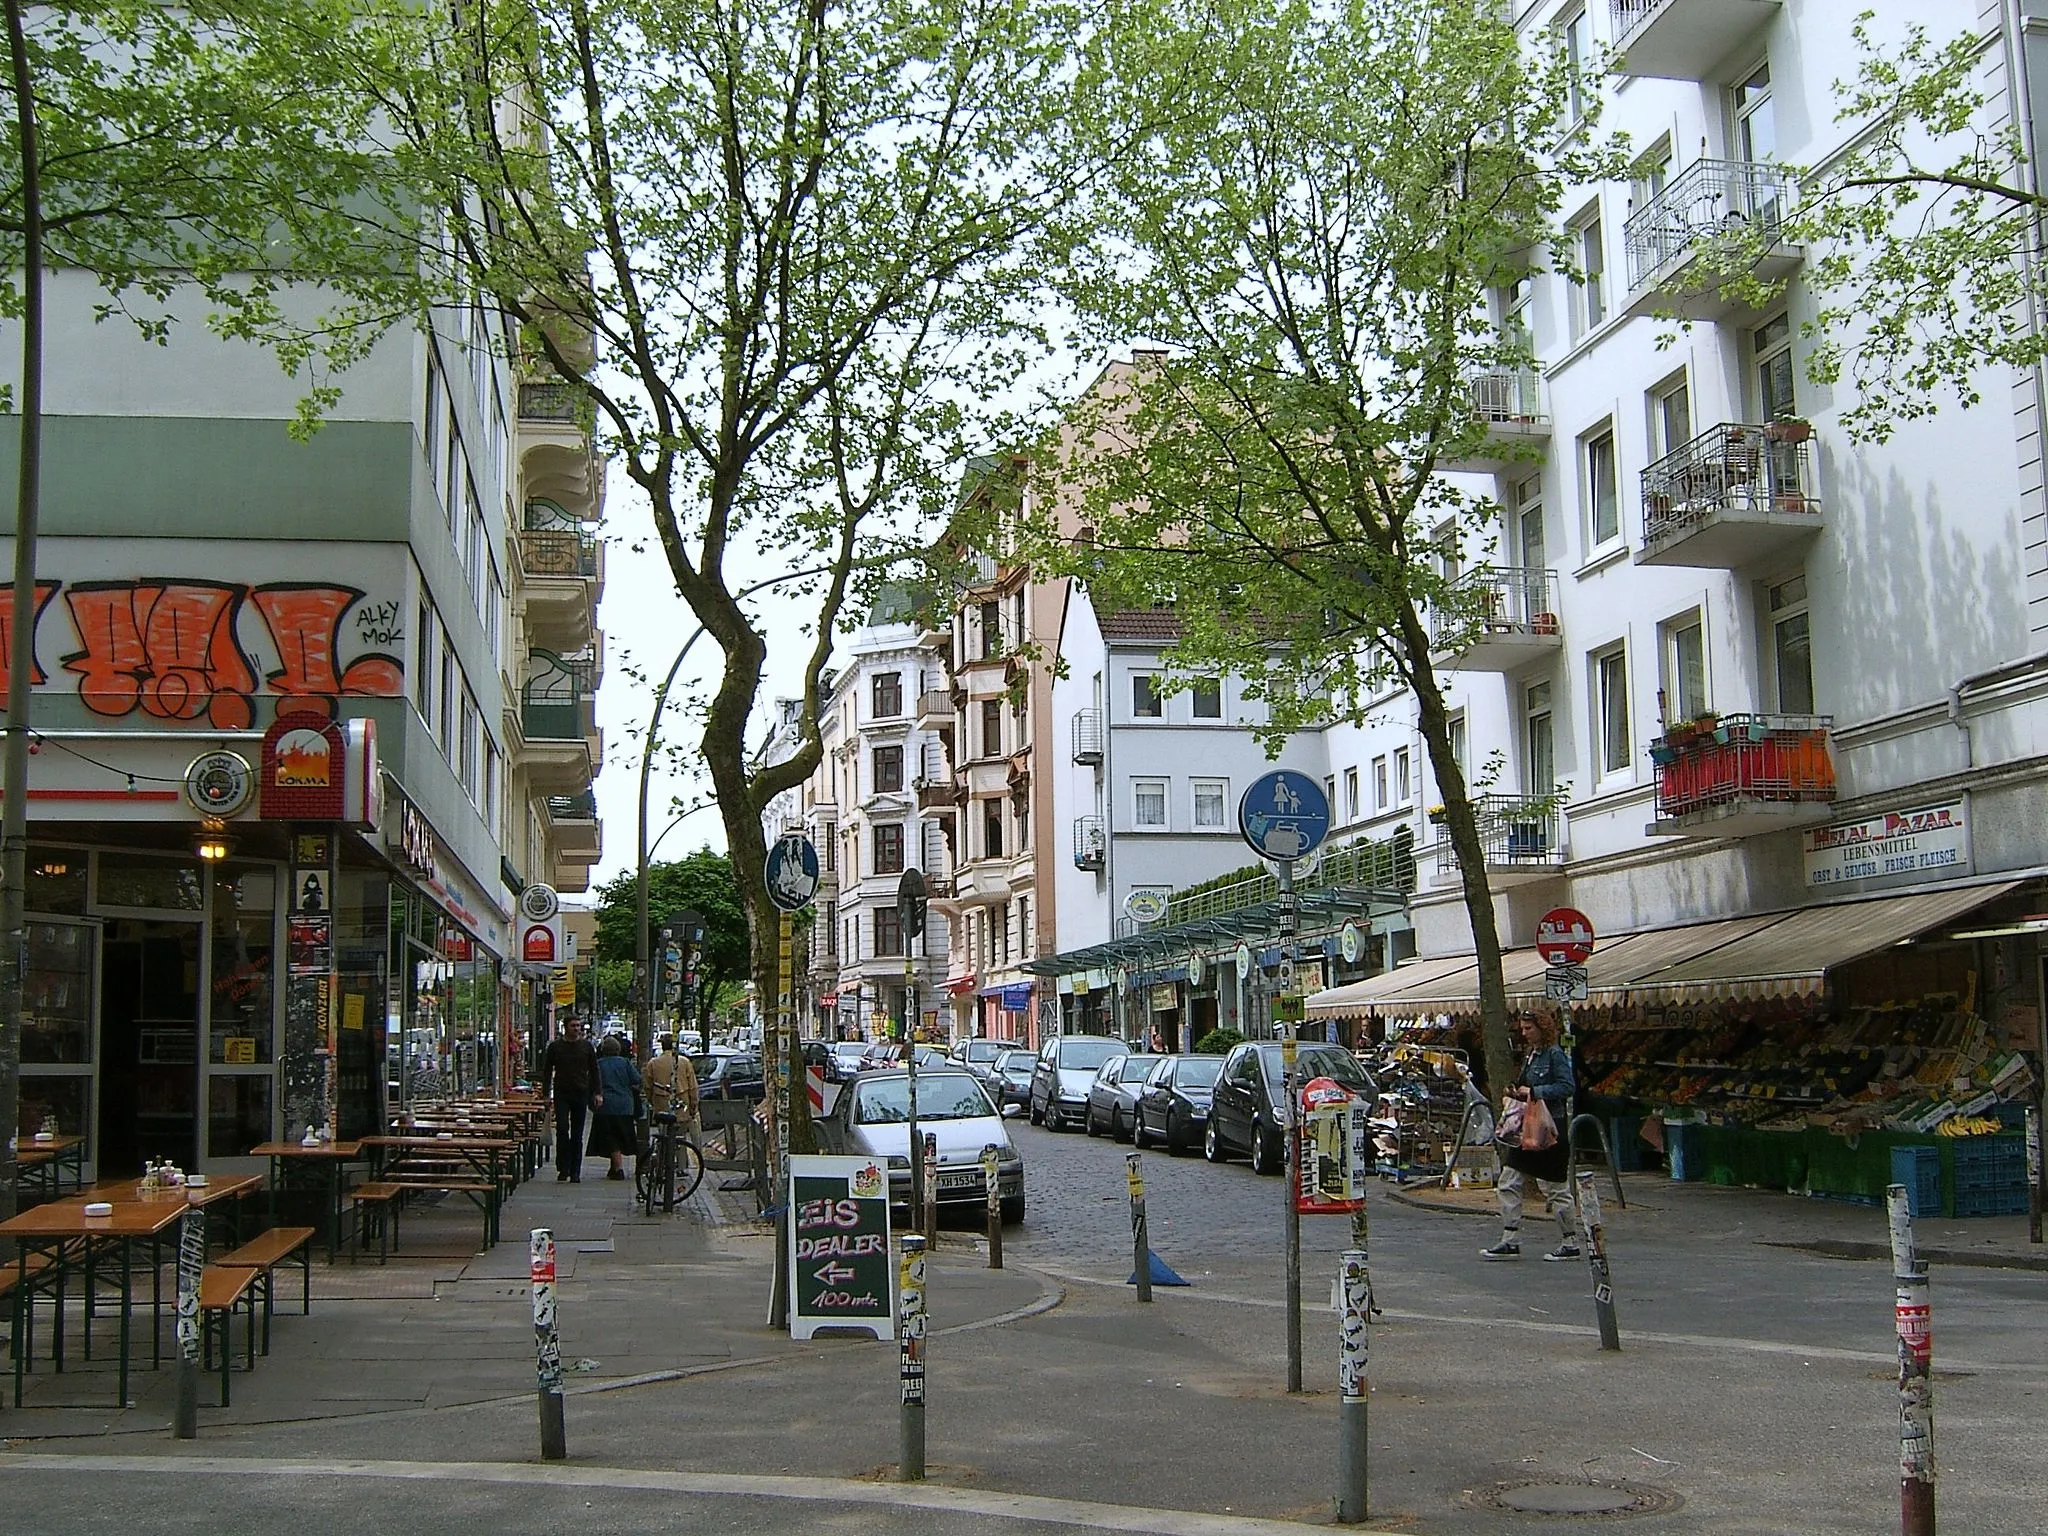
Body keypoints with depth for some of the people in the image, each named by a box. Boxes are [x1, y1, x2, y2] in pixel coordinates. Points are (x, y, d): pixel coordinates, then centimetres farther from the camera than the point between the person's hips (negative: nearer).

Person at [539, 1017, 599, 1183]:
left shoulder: (586, 1046, 6)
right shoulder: (555, 1046, 3)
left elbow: (594, 1071, 10)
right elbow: (547, 1071, 6)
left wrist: (597, 1093, 1)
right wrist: (546, 1094, -1)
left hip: (581, 1094, 1)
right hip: (561, 1094, -1)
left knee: (577, 1134, 4)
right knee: (562, 1129, -12)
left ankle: (575, 1172, 10)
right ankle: (563, 1169, -4)